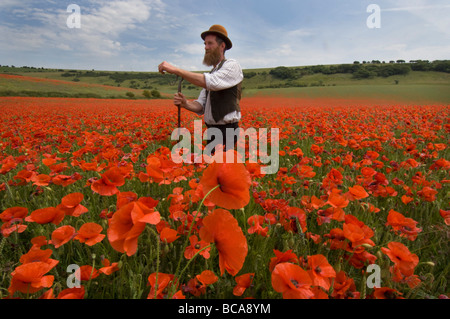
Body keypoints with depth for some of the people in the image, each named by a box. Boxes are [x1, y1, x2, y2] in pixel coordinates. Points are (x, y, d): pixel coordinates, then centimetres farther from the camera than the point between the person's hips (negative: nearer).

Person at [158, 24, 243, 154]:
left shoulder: (232, 65, -5)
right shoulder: (211, 74, 18)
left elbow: (212, 83, -25)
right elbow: (201, 106, 11)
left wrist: (176, 70, -24)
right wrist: (185, 103, -12)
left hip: (227, 133, -8)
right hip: (211, 132, 8)